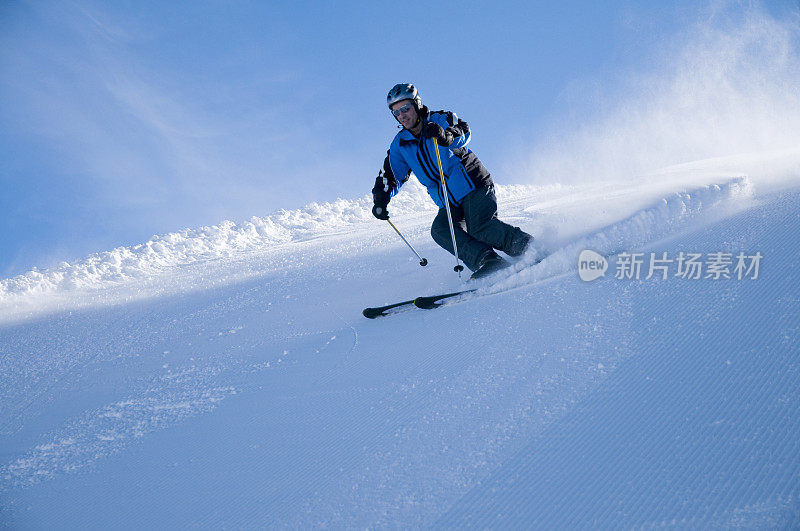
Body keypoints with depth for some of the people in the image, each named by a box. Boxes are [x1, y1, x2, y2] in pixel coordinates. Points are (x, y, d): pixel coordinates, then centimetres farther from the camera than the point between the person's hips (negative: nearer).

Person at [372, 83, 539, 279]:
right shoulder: (400, 144, 11)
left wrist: (446, 136, -45)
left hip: (473, 186, -5)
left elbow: (463, 133, -23)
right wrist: (381, 200, 0)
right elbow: (390, 176, 18)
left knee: (480, 227, -27)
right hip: (449, 204, 5)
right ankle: (488, 261, -33)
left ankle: (527, 248, -18)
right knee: (440, 230, -23)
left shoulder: (440, 120, -3)